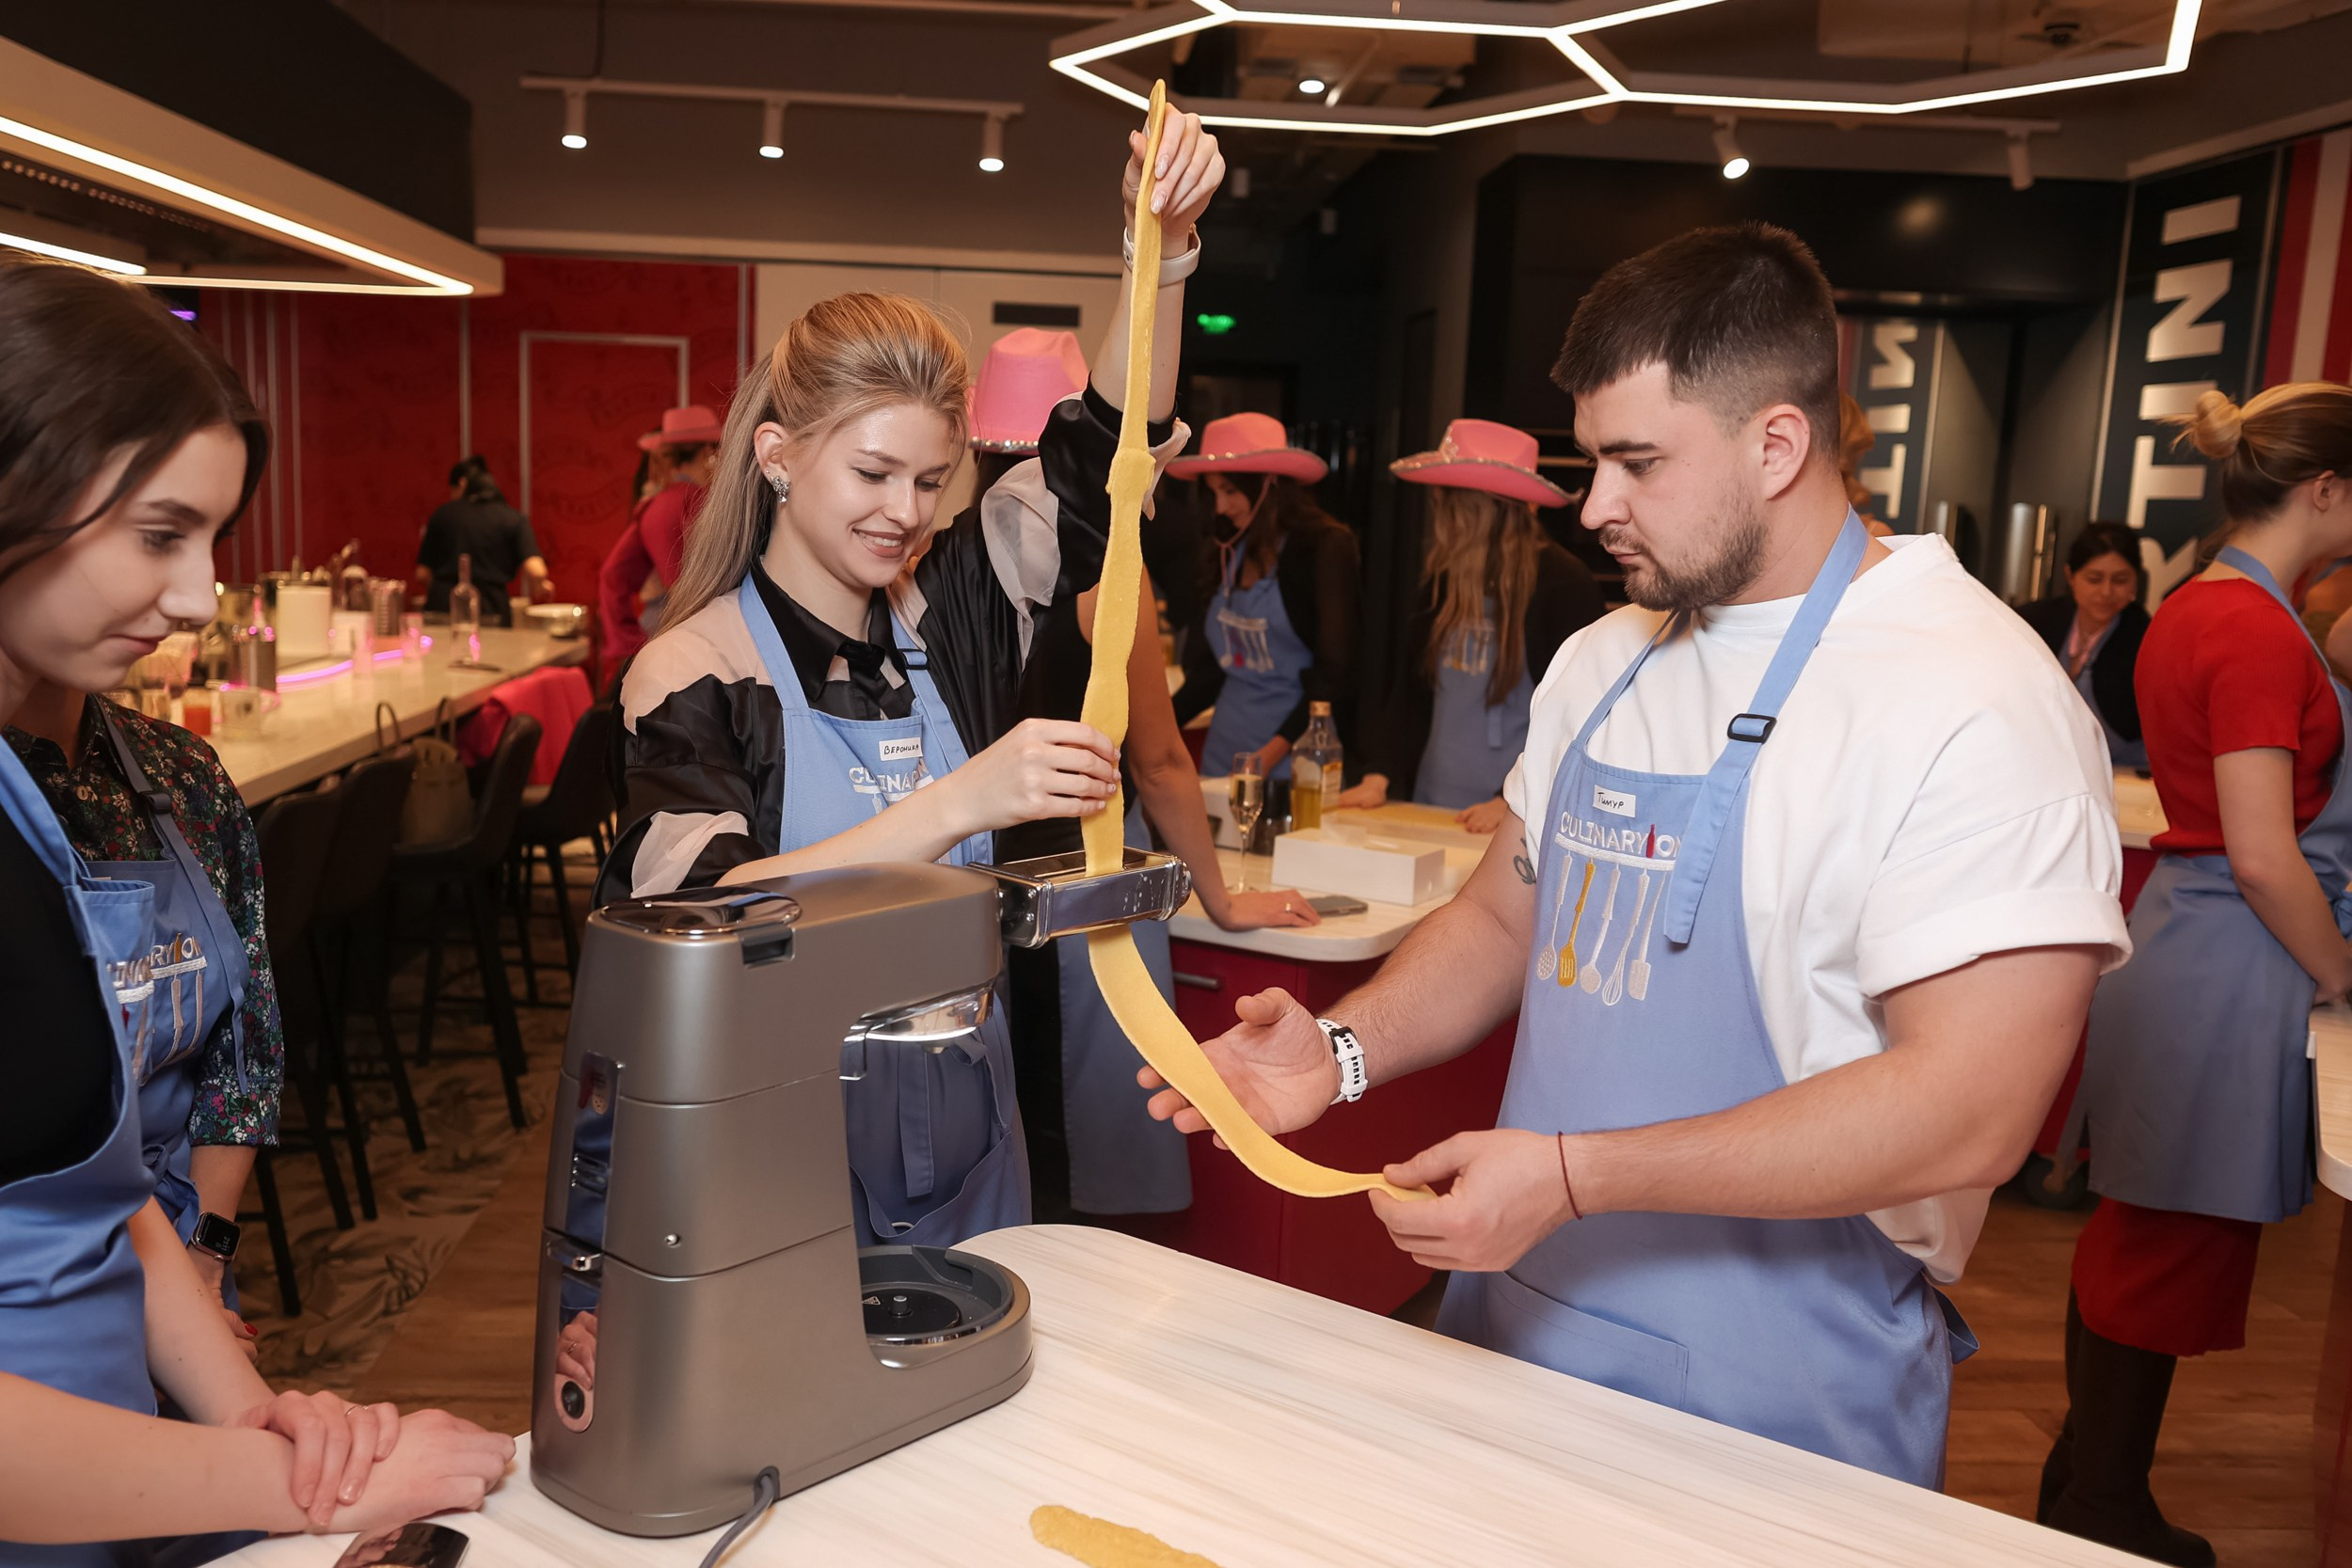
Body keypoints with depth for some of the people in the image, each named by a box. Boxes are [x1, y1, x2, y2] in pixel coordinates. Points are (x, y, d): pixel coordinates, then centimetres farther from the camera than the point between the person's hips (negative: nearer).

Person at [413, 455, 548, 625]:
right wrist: (539, 586, 13)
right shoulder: (514, 519, 6)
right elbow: (536, 572, -9)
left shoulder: (442, 514, 10)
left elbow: (422, 575, 10)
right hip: (490, 613, -1)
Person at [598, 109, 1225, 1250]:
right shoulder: (692, 673, -11)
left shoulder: (948, 612, 3)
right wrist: (960, 803, -34)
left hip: (962, 1133, 5)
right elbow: (706, 911, -26)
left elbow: (1108, 449, 1)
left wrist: (1164, 240, -11)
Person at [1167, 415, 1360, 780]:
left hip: (1292, 761, -6)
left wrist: (1273, 752, -22)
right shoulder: (1231, 551, 9)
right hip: (1222, 754, 6)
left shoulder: (1326, 548, -9)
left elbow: (1334, 675, -14)